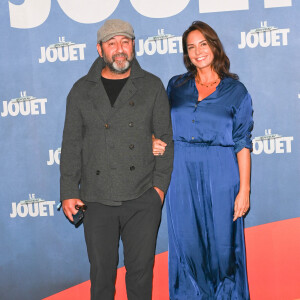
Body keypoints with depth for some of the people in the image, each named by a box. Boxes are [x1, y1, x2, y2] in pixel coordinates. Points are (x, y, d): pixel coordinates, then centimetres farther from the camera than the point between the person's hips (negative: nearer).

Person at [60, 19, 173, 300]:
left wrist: (160, 183, -5)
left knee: (141, 269, 6)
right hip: (97, 200, 1)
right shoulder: (82, 90, 8)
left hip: (143, 198, -1)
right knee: (101, 271, 7)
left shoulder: (152, 86, 6)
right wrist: (68, 193, 1)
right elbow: (71, 145, 7)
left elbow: (165, 137, 5)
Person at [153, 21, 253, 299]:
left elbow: (242, 143, -1)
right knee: (186, 241, 8)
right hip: (181, 174, 3)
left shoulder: (235, 90, 3)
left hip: (220, 175, -2)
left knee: (221, 242, 2)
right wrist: (155, 142, -6)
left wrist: (244, 190, -6)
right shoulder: (176, 86, 11)